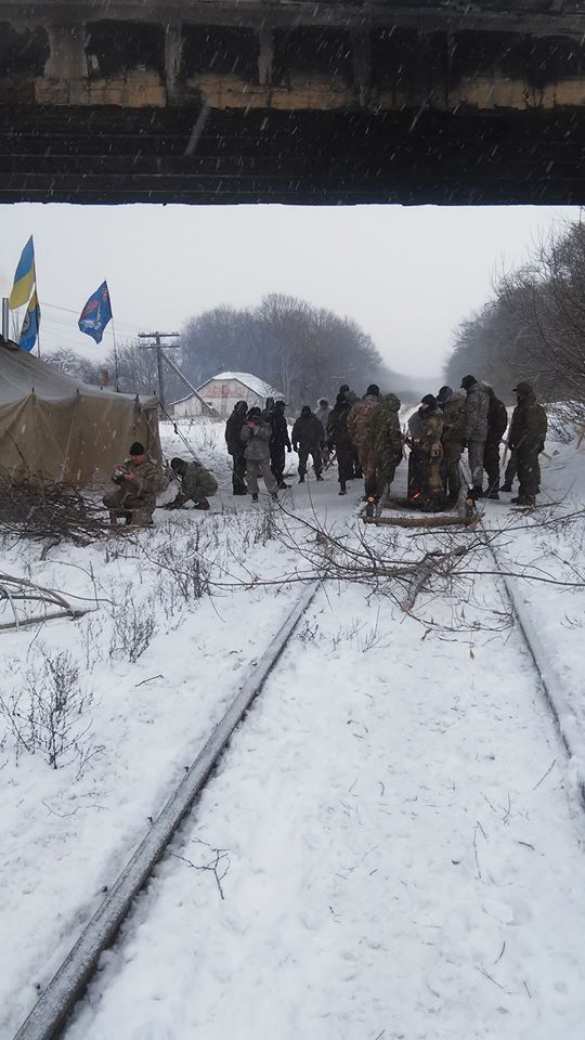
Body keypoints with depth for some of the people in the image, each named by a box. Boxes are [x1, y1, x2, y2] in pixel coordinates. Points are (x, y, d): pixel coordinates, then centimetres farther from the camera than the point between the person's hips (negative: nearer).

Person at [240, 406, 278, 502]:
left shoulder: (265, 425, 1)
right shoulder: (246, 425, 7)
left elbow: (266, 434, -18)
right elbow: (243, 437, -5)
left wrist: (255, 427, -22)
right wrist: (248, 428, -18)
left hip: (263, 454, -3)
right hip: (250, 455, 3)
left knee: (267, 473, -7)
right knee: (251, 474, 4)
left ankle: (273, 492, 5)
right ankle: (254, 493, 17)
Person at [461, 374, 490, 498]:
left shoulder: (473, 396, -15)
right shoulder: (485, 394, 15)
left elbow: (472, 418, -19)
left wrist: (467, 435, -17)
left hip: (475, 433, -10)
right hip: (483, 433, 10)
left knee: (475, 461, -6)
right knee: (478, 461, 16)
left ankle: (476, 487, -5)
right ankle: (479, 487, 23)